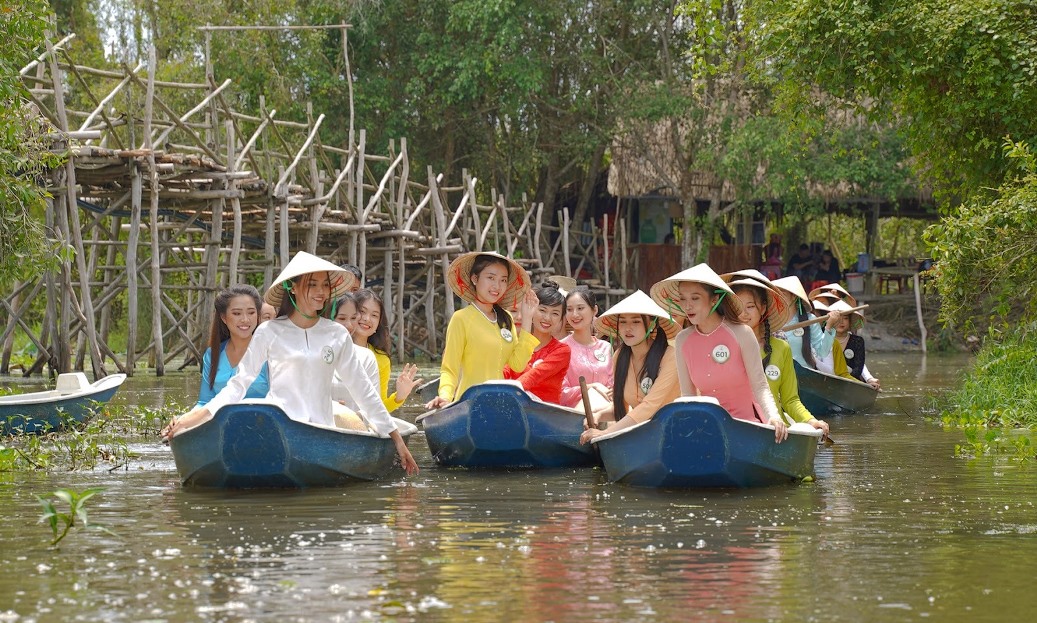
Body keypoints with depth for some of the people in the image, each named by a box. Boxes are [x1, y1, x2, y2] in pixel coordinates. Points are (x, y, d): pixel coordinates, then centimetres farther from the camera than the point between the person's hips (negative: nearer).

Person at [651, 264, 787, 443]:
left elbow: (759, 386, -8)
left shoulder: (740, 334, -7)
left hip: (747, 423, -4)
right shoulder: (683, 341, 4)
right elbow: (687, 394, 8)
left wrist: (773, 416, -25)